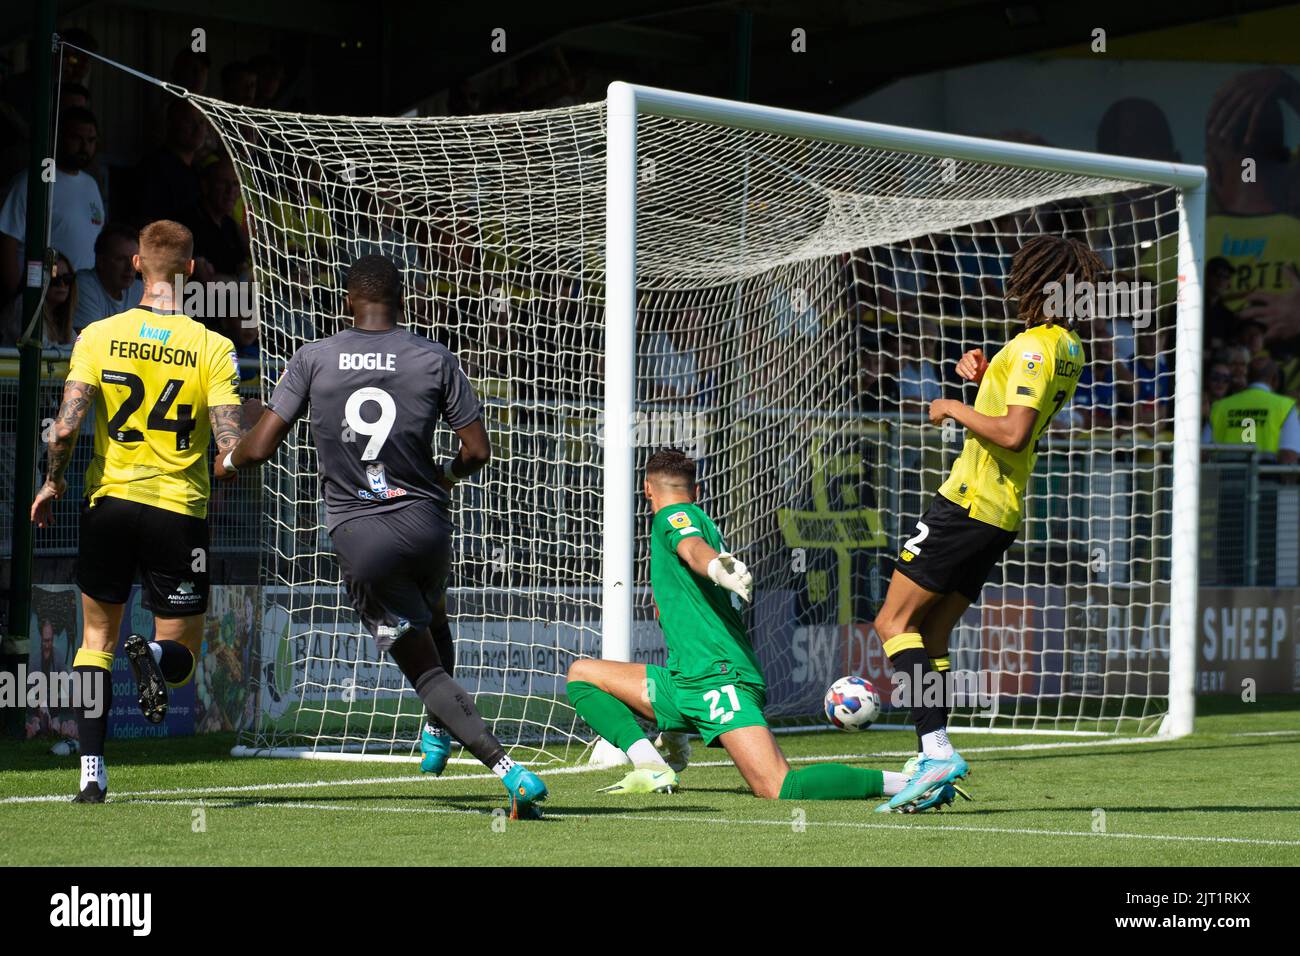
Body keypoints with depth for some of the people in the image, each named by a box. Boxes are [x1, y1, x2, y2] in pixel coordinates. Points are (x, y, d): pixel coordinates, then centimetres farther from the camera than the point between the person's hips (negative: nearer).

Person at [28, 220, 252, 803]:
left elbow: (66, 427, -10)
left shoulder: (99, 336, -3)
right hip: (180, 509, -1)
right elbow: (231, 447, -11)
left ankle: (92, 770, 8)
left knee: (96, 637, 18)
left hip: (110, 501, 1)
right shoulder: (212, 348, -6)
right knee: (181, 653, 11)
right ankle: (155, 659, -27)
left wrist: (53, 482, 8)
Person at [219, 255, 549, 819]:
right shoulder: (434, 359, 0)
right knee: (434, 618, 36)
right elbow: (478, 450, 0)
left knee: (424, 666, 1)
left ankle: (507, 767, -15)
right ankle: (438, 733, 46)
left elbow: (261, 446, -2)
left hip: (357, 535, -2)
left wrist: (226, 464, 21)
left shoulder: (312, 359, -2)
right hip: (424, 521, 2)